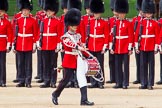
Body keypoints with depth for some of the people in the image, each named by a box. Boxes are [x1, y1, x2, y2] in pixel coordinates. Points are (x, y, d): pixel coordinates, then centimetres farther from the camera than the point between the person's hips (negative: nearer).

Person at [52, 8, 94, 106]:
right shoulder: (65, 37, -8)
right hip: (69, 61, -6)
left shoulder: (78, 36, 12)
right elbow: (70, 43, -28)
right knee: (66, 79, -1)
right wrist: (78, 47, -42)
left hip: (78, 61, 6)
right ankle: (55, 94, 20)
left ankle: (84, 100, -6)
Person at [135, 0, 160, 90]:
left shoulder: (155, 24, 1)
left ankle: (150, 84, 2)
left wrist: (156, 47, -7)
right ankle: (144, 83, 10)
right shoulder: (141, 23, 7)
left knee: (151, 65, 0)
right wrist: (136, 46, 0)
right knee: (143, 66, 5)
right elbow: (137, 35, 6)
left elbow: (158, 36, 0)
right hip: (142, 48, 2)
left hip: (151, 48, -2)